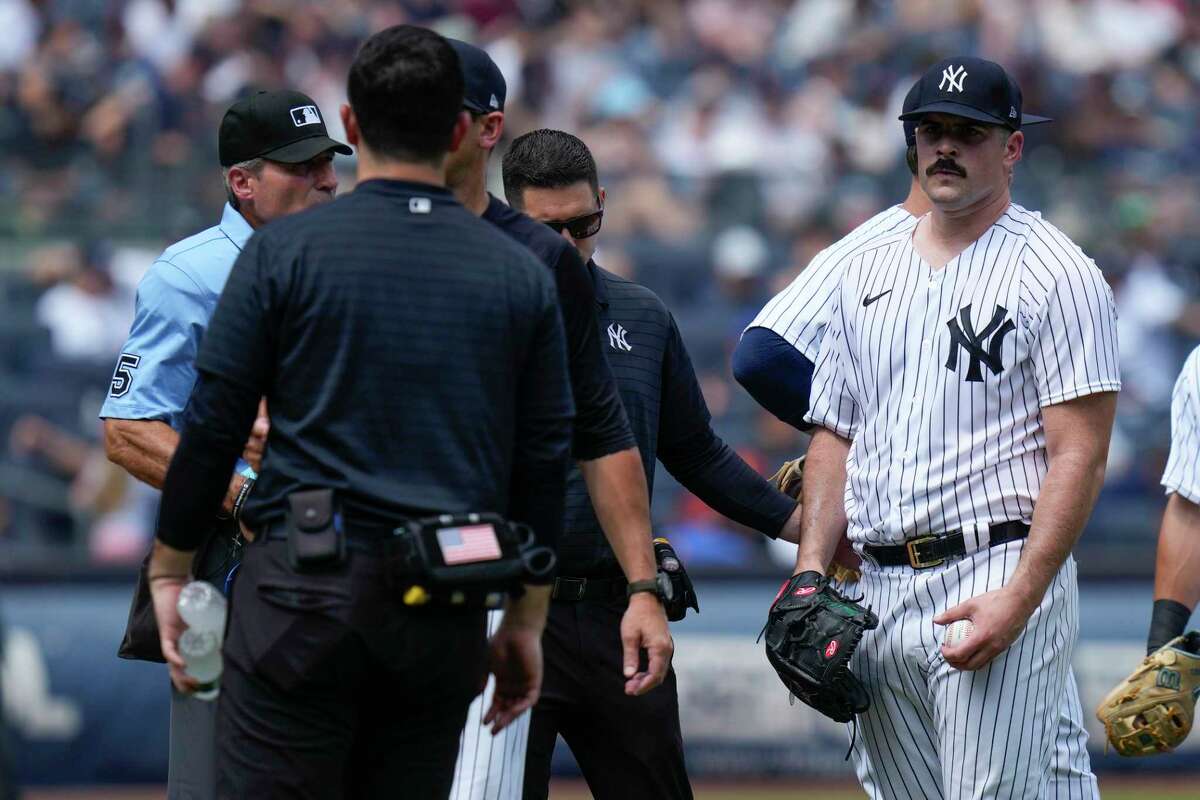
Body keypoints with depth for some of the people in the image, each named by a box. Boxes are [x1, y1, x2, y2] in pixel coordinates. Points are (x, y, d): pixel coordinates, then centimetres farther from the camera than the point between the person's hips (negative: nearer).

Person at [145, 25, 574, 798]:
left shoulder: (285, 251, -1)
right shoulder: (523, 275, 8)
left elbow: (213, 424, 0)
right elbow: (546, 459, 10)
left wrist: (169, 570, 11)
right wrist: (526, 620, 17)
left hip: (305, 589, -3)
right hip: (445, 615, 4)